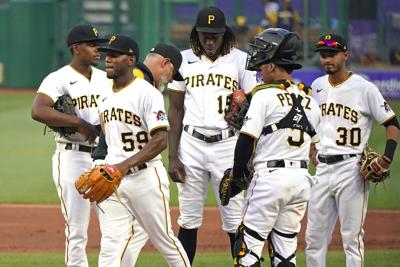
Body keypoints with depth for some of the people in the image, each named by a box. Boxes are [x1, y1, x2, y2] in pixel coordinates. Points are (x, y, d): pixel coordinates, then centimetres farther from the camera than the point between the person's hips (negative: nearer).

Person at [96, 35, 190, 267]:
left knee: (165, 240, 6)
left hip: (145, 176, -6)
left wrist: (126, 165, -27)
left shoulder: (147, 93, -12)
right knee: (109, 246, -3)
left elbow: (161, 140, -20)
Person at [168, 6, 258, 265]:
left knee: (235, 222, -3)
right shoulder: (184, 60, 5)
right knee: (189, 221, 4)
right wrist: (173, 156, 1)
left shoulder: (241, 60, 0)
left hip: (228, 145, -2)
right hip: (192, 144, 2)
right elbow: (176, 110, 8)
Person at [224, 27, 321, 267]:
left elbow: (247, 139, -11)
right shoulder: (309, 101, 12)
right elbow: (315, 144, 17)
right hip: (302, 179, 7)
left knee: (249, 245, -4)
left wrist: (238, 173, 1)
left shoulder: (265, 96, -9)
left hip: (270, 175, -7)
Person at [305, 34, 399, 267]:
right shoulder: (318, 86, 11)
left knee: (352, 237, -6)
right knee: (314, 237, 7)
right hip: (323, 168, 6)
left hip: (351, 169, -6)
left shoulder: (364, 88, -8)